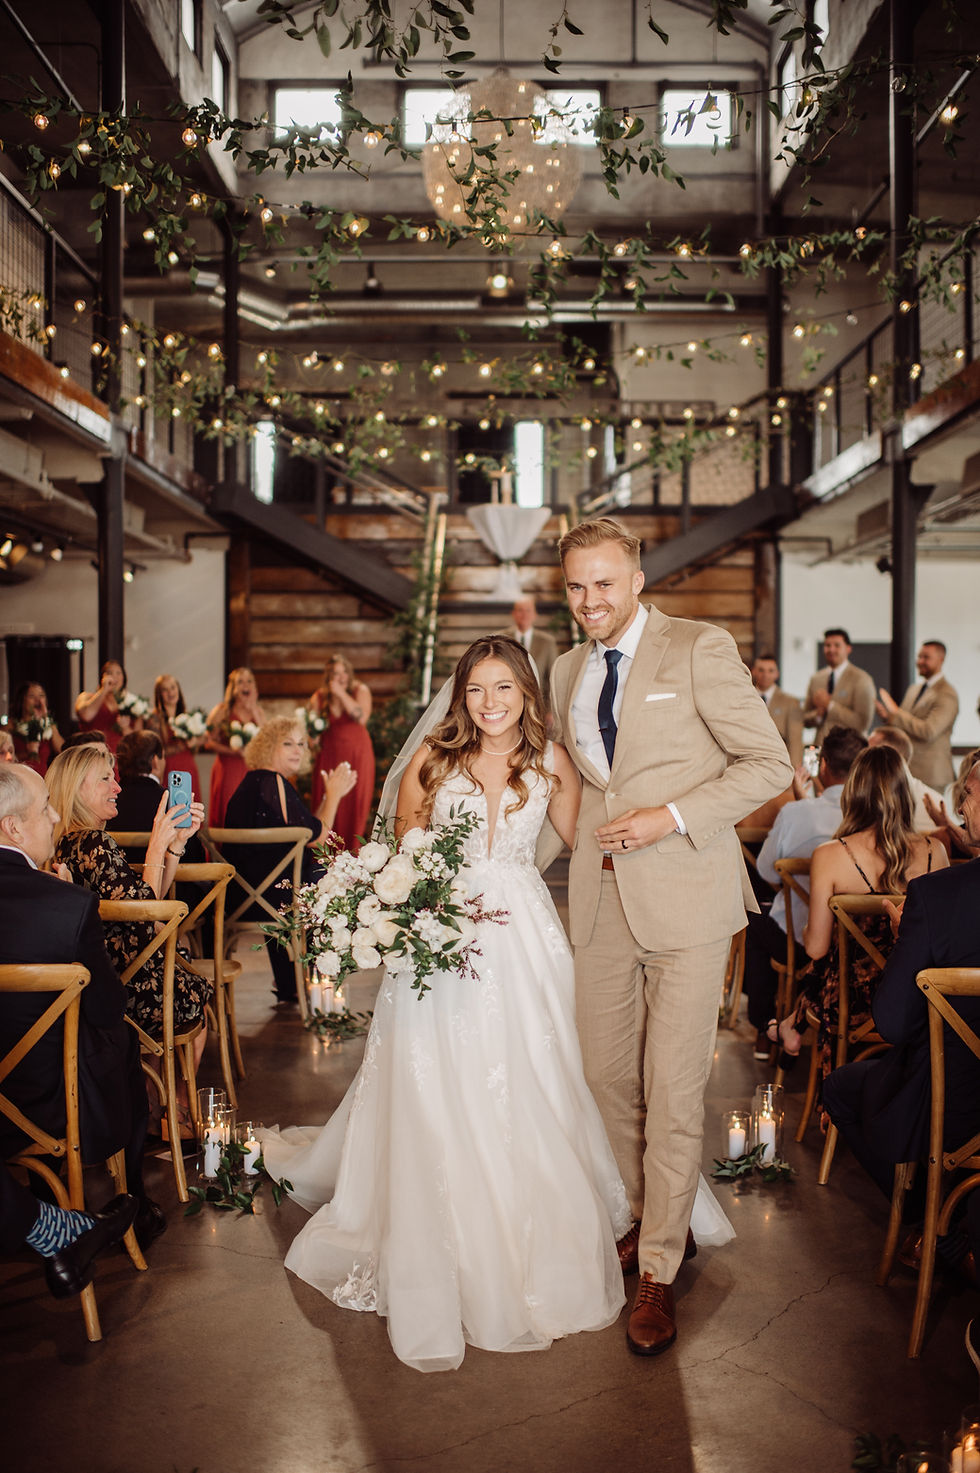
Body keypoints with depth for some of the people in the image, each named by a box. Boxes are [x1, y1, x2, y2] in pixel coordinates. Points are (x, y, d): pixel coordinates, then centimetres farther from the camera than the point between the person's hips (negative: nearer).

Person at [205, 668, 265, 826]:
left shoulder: (258, 711, 11)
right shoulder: (222, 710, -2)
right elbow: (208, 742, -3)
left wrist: (253, 710, -6)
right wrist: (232, 751, -17)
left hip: (252, 771, 3)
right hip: (228, 770, -3)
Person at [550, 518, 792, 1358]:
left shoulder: (700, 650, -6)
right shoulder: (567, 672, 13)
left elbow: (770, 765, -7)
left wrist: (673, 817, -15)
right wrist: (582, 842, 13)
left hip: (685, 898, -5)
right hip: (601, 902, 6)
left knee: (674, 1092, -1)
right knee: (608, 1078, 12)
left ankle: (659, 1270, 14)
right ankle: (649, 1222, 33)